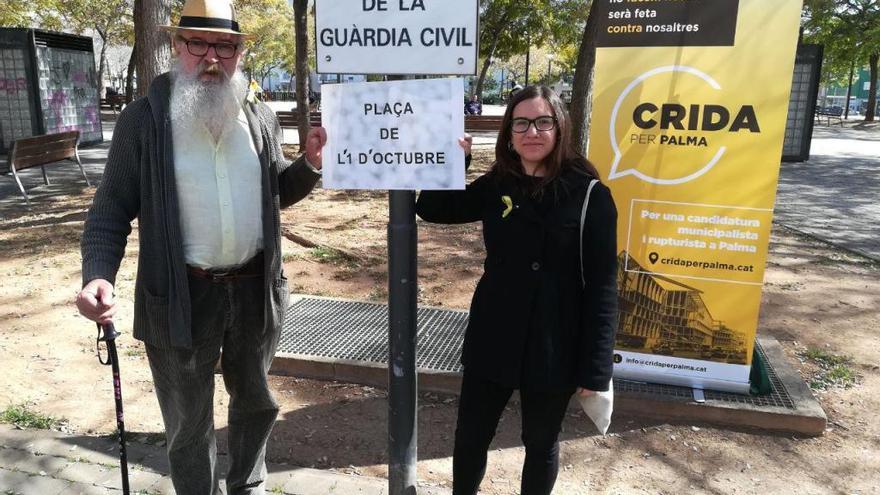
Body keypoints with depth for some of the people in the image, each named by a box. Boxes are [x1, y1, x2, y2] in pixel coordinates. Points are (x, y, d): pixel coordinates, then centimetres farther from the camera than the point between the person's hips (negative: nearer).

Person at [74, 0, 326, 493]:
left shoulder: (261, 118, 2)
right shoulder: (144, 119, -8)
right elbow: (112, 207, -7)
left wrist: (311, 162, -6)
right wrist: (99, 275, -23)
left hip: (255, 289, 4)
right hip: (182, 295, -3)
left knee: (256, 400, 24)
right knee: (189, 421, 14)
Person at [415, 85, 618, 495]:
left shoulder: (589, 195, -12)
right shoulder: (494, 188, 0)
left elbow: (602, 287, -11)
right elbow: (432, 209, 11)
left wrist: (595, 369, -12)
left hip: (552, 350, -3)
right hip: (491, 341, 3)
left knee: (541, 445, 18)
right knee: (469, 439, 15)